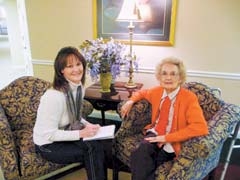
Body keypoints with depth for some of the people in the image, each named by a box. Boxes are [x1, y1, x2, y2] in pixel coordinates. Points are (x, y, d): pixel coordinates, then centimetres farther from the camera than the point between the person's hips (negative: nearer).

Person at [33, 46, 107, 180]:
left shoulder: (79, 87, -6)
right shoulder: (54, 96, -30)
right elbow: (49, 134, -25)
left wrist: (87, 125, -8)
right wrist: (81, 133, -26)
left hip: (63, 135, 7)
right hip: (48, 144, -6)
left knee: (99, 145, -13)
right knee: (93, 150, -18)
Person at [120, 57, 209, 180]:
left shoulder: (189, 98, -13)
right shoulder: (157, 91, 4)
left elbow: (201, 128, -25)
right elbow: (142, 92, 28)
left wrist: (166, 137, -25)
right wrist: (131, 101, 5)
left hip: (173, 142, -4)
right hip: (155, 134, 5)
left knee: (140, 158, -27)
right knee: (142, 151, -30)